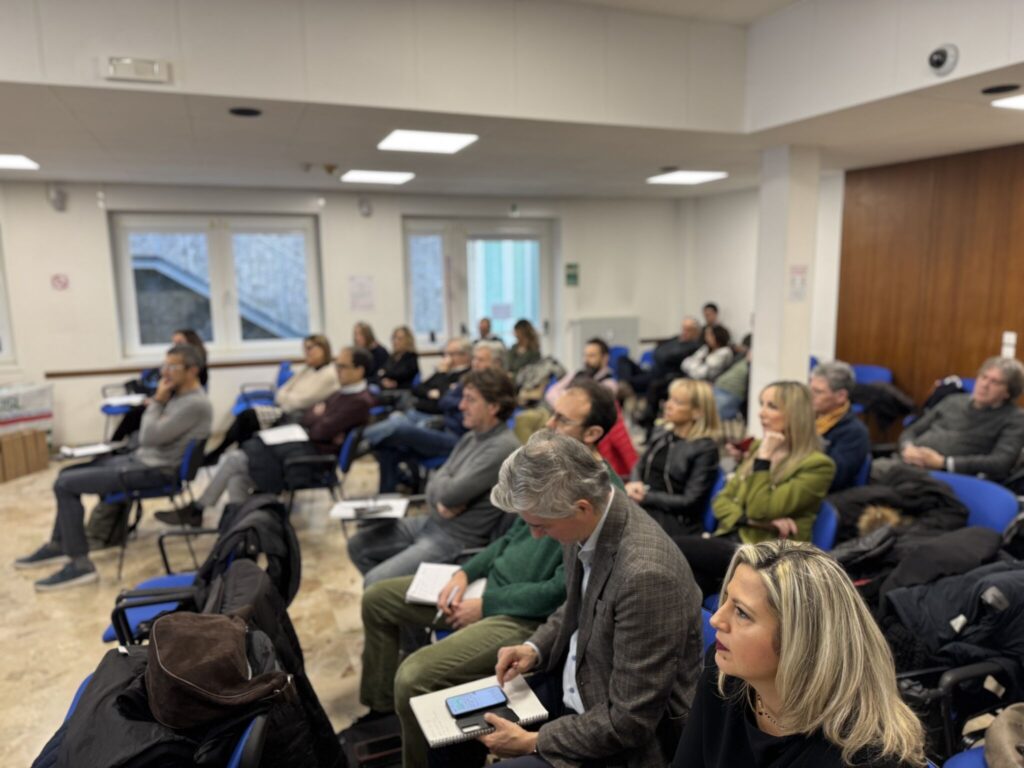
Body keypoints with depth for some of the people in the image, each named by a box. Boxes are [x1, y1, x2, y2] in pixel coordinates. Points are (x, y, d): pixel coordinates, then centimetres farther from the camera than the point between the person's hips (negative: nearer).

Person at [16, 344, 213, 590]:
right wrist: (157, 404, 2)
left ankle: (80, 564, -5)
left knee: (65, 484, -11)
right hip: (141, 457, 10)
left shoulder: (196, 404, -23)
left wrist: (156, 401, -12)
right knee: (68, 473, 18)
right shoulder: (179, 394, 8)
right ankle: (58, 546, 30)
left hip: (153, 470, -10)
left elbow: (149, 437, -23)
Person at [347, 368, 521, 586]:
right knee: (358, 544, 12)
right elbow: (434, 484, 10)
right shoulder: (470, 438, 8)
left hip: (457, 540, -9)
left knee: (374, 583, -16)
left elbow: (451, 492, -24)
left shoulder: (503, 447, -21)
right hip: (431, 521, 9)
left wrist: (440, 479, -1)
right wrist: (440, 502, -13)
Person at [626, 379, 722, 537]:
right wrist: (634, 484, -5)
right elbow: (640, 466, 19)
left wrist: (646, 497, -14)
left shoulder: (706, 448, -7)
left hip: (675, 524, -6)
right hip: (641, 512, 6)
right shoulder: (662, 435, 13)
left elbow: (690, 502, -11)